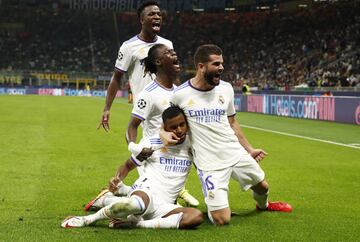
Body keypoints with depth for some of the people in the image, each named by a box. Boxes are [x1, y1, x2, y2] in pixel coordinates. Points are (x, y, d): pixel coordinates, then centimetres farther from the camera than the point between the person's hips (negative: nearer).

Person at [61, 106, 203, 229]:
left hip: (165, 206, 3)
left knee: (196, 216, -31)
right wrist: (117, 180, -6)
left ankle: (137, 223, -20)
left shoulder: (191, 145, 10)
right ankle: (88, 219, -14)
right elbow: (128, 165, 13)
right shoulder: (153, 143, 3)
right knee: (135, 205, -44)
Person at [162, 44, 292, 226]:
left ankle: (263, 205, 59)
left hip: (237, 154, 5)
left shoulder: (226, 89, 2)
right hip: (209, 163, -5)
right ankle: (211, 205, 24)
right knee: (221, 220, -12)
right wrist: (163, 133, -18)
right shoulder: (180, 94, -11)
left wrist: (249, 149, 17)